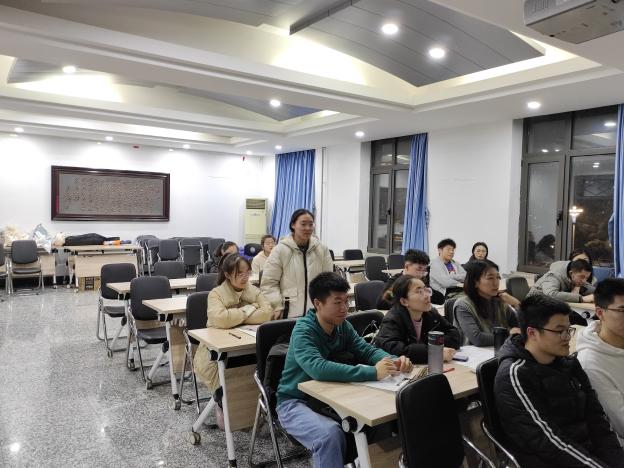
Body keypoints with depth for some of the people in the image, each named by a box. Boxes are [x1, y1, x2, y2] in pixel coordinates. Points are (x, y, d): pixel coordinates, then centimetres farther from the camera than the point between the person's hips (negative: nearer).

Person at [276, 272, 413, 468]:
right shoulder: (303, 331, -23)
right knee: (330, 433, -34)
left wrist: (393, 361, -25)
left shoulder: (343, 326, -1)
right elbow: (318, 369, -39)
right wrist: (372, 373, -43)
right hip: (296, 402, -6)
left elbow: (368, 350, -2)